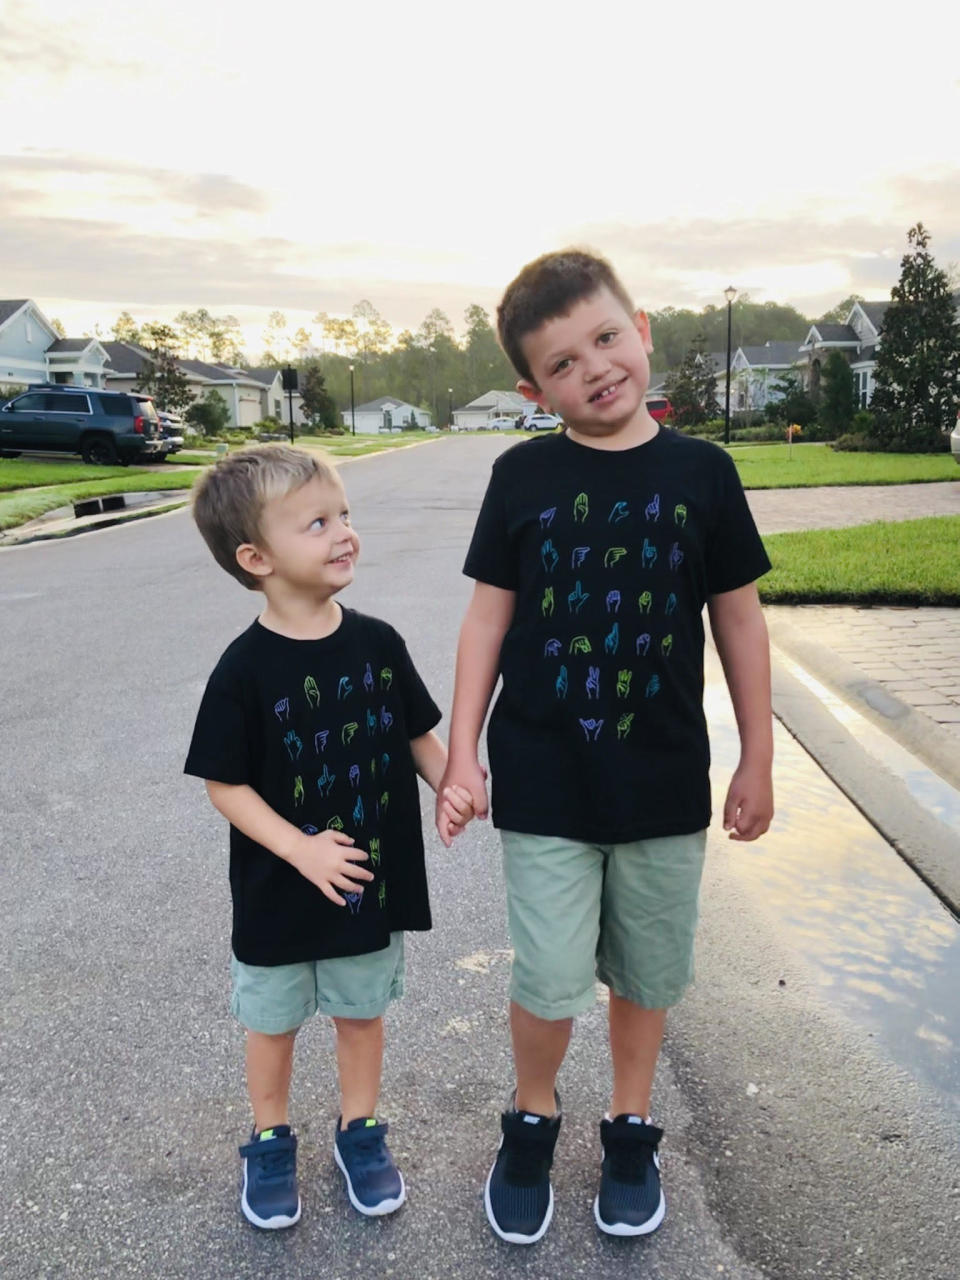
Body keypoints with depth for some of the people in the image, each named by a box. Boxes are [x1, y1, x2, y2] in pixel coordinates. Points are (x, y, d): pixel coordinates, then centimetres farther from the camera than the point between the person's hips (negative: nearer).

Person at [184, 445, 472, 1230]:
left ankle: (360, 1129, 43)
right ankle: (271, 1140, 43)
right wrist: (301, 849, -23)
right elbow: (225, 784, -14)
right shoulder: (245, 670, -18)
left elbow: (419, 734, 3)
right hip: (281, 893, -2)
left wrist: (450, 784, -15)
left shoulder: (378, 643, -8)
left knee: (363, 1010, 21)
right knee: (273, 1019, 19)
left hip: (375, 878, 3)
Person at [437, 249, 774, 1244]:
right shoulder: (523, 477, -4)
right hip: (544, 780, -1)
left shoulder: (701, 473, -3)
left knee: (645, 972, 17)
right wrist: (461, 750, -4)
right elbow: (488, 617, -1)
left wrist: (756, 760, 4)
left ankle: (630, 1130, 42)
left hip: (664, 781, 2)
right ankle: (531, 1121, 33)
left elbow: (738, 619, 2)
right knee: (550, 981, 2)